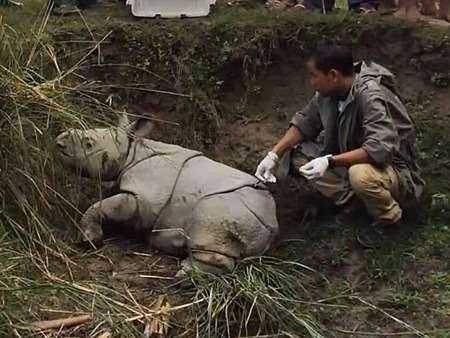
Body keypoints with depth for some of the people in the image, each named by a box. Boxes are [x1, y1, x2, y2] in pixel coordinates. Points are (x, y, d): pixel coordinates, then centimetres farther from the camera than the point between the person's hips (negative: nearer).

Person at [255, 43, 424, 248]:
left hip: (393, 168, -7)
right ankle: (351, 200, 1)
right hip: (352, 158, 7)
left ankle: (389, 217, -7)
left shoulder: (370, 95, -31)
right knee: (299, 155, -6)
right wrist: (274, 155, -6)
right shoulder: (329, 91, -9)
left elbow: (381, 148, -39)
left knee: (360, 174, -40)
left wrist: (330, 161, -42)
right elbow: (305, 121, 3)